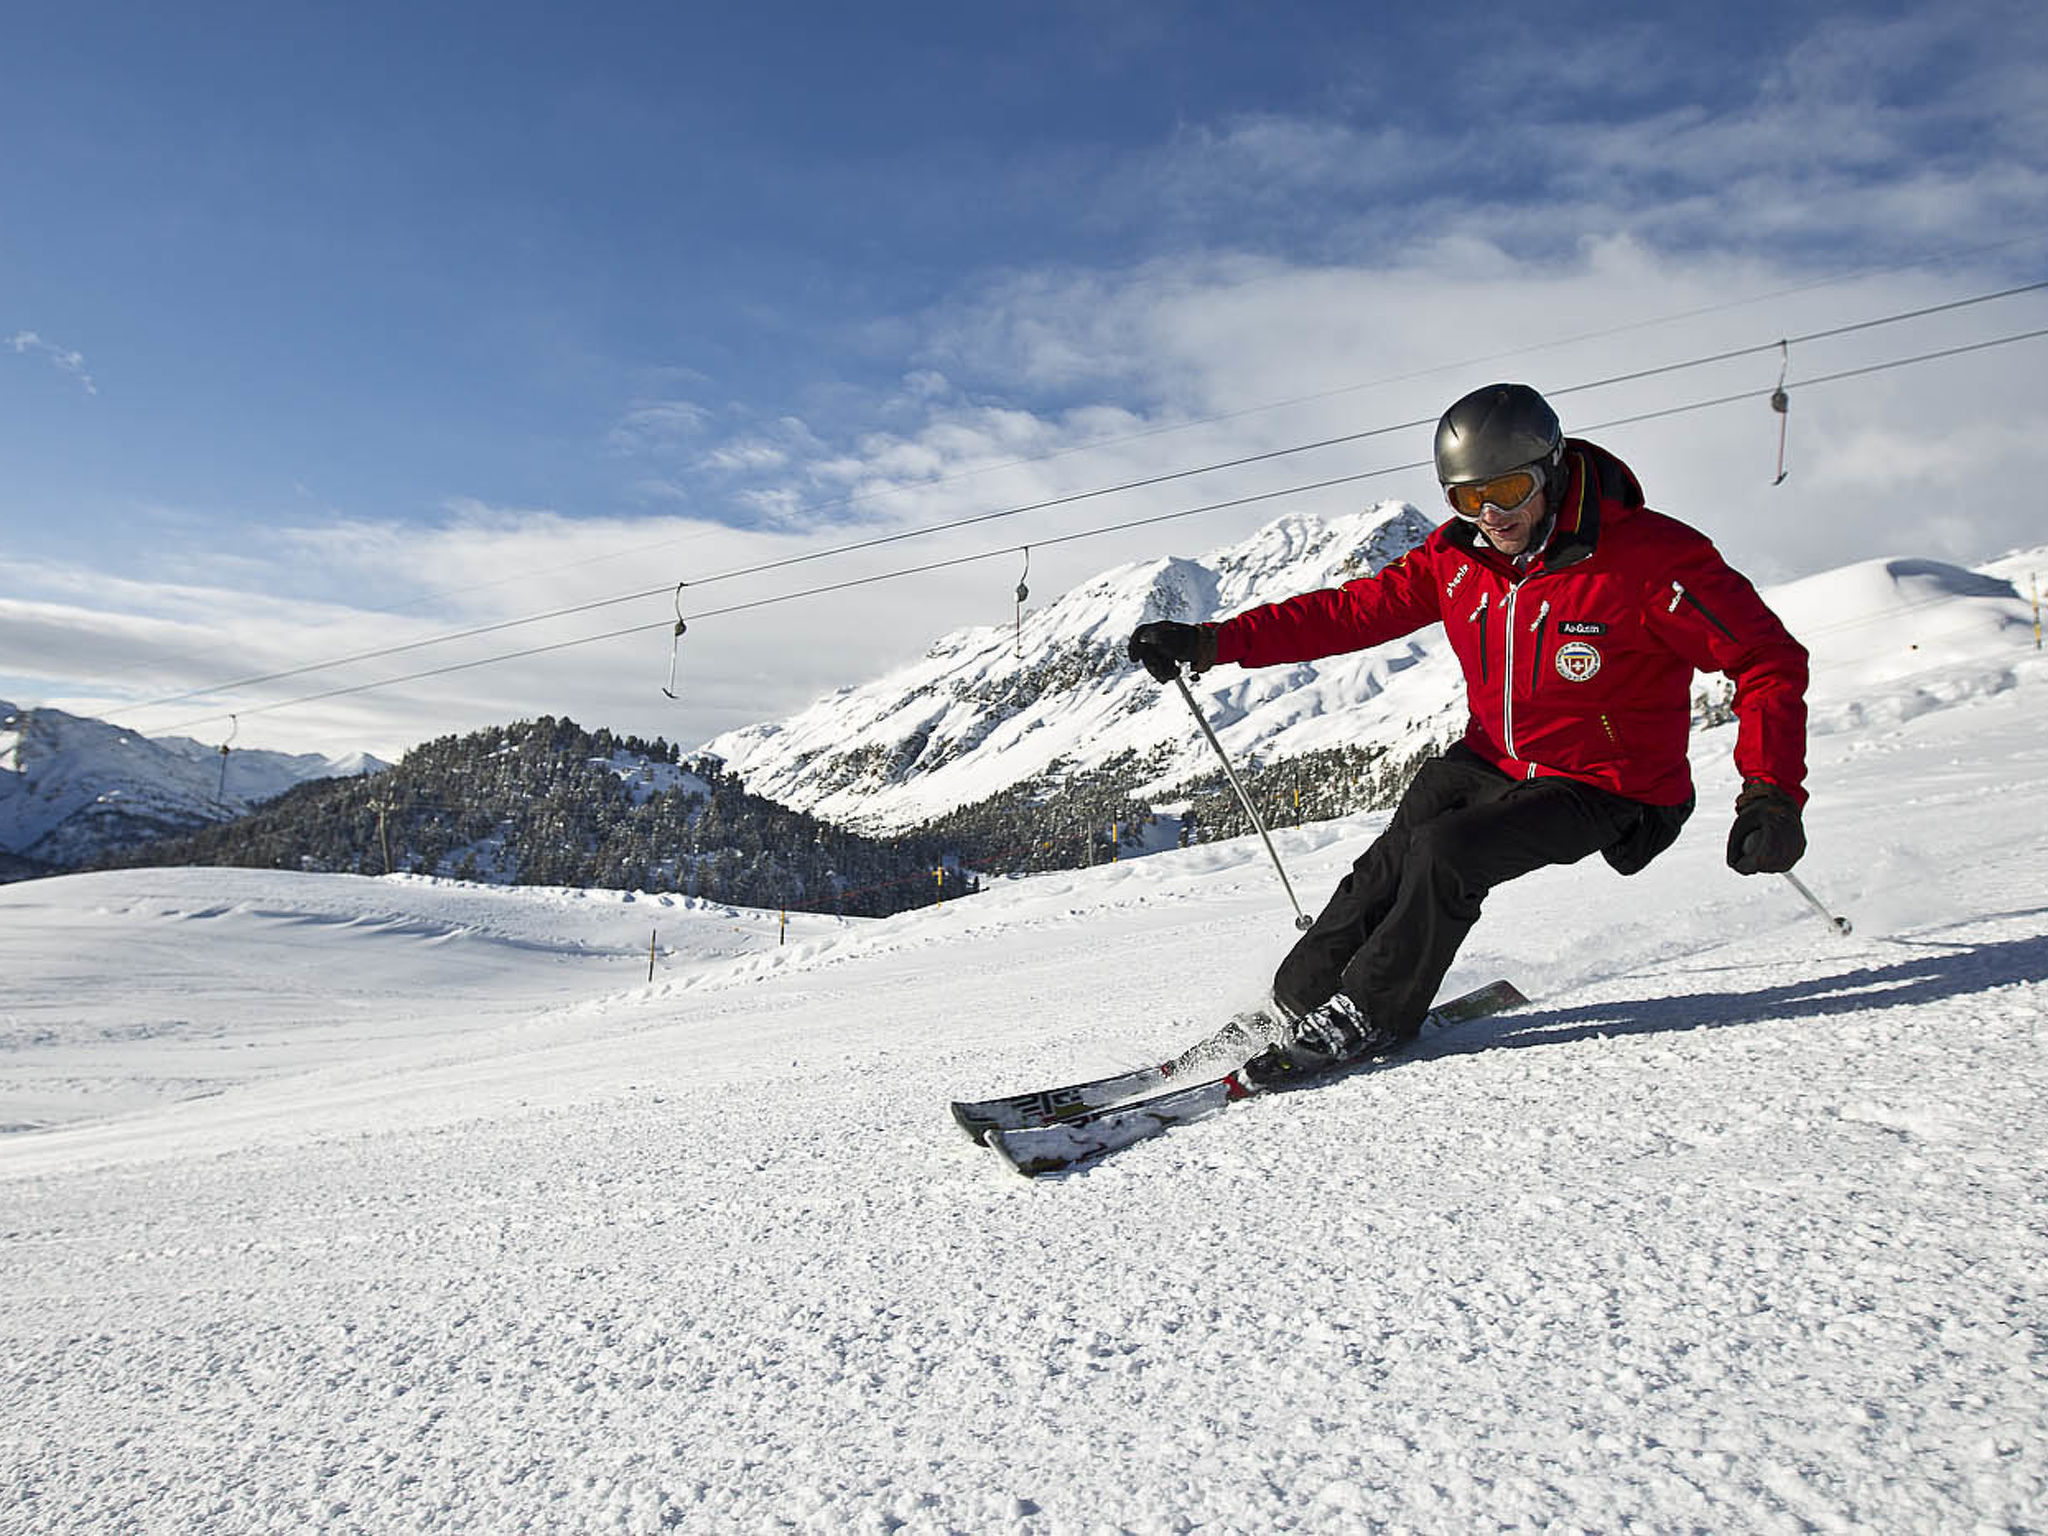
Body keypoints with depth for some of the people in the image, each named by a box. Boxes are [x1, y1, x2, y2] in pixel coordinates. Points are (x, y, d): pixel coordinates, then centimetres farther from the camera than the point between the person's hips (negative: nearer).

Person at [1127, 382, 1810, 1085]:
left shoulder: (1653, 557, -23)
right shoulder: (1459, 556, -7)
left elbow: (1769, 660, -18)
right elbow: (1353, 610, -1)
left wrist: (1771, 794, -31)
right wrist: (1211, 643, -9)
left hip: (1600, 788, -5)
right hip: (1492, 758, 5)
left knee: (1445, 850, -23)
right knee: (1387, 867, -8)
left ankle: (1365, 1017, -5)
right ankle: (1298, 1003, 11)